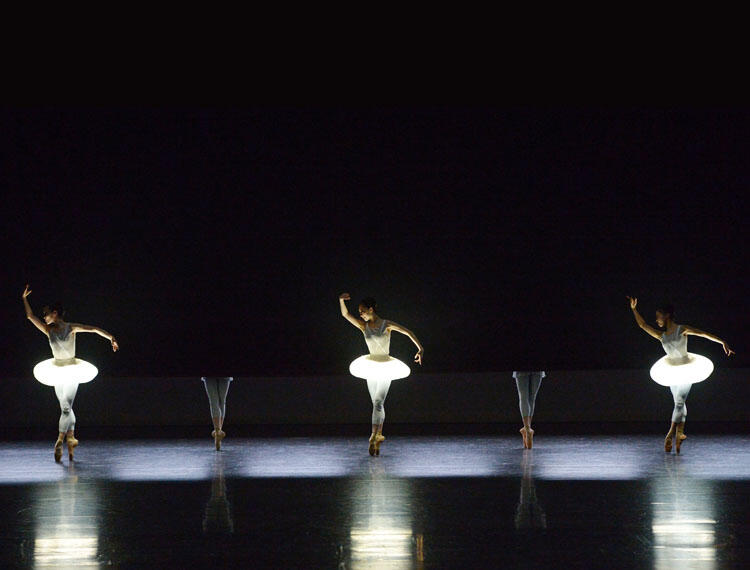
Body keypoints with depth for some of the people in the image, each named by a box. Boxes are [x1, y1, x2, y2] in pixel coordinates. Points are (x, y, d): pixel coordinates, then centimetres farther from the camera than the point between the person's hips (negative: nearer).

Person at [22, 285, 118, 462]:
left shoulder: (71, 328, -6)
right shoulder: (48, 330, 1)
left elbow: (94, 329, -10)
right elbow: (30, 316, -3)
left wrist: (111, 338, -19)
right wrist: (24, 298, -7)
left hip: (72, 372, -3)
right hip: (57, 372, 3)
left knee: (66, 408, -11)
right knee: (66, 408, 6)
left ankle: (60, 441, -13)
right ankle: (71, 437, 13)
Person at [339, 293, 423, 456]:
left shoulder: (386, 325, -6)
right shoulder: (364, 326, 3)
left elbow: (408, 332, -4)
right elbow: (345, 314, -7)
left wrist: (420, 349, -12)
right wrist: (341, 301, -25)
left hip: (386, 368, -4)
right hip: (371, 367, 4)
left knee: (378, 402, -14)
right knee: (377, 404, 7)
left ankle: (374, 436, -19)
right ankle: (379, 436, 11)